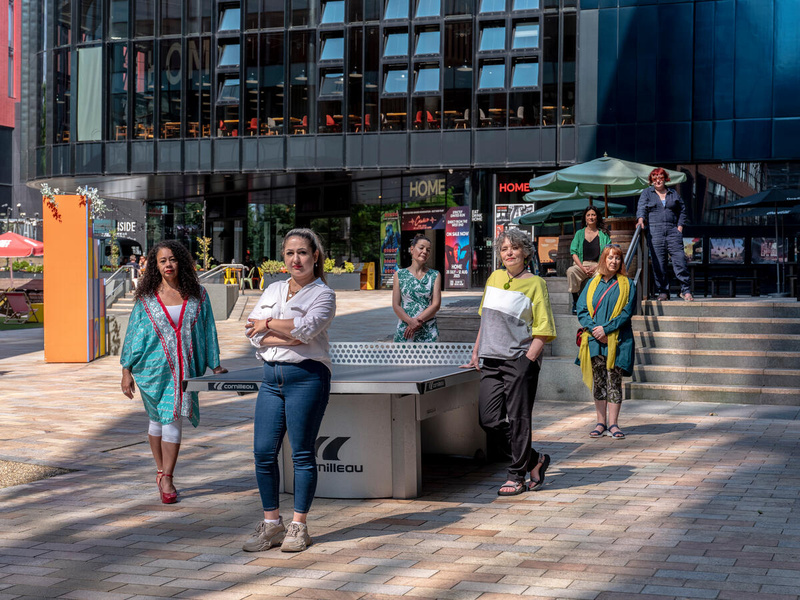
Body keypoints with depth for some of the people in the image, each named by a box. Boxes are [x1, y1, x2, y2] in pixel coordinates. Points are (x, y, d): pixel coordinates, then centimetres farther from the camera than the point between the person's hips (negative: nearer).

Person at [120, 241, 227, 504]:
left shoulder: (198, 296, 6)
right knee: (157, 419, 9)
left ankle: (166, 479, -5)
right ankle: (161, 471, 24)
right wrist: (126, 370, 4)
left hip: (184, 369, 0)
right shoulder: (146, 298, 4)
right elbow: (133, 333, 7)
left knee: (173, 420, -7)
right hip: (153, 368, 1)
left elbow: (208, 331, 11)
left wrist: (215, 364, 11)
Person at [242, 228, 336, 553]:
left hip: (307, 376, -5)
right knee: (263, 451, 1)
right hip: (272, 377, 5)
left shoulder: (323, 294, 1)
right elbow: (254, 334, 4)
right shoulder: (272, 291, 16)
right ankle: (271, 524, 14)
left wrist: (269, 324, -5)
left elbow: (307, 328, -17)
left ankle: (299, 526, 11)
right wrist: (293, 336, -10)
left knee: (302, 453, 0)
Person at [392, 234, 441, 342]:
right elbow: (396, 305, 1)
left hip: (428, 333, 0)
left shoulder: (435, 275, 8)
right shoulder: (399, 275, 7)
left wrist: (418, 321, -13)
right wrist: (411, 321, -16)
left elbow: (436, 304, 0)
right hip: (404, 332, 0)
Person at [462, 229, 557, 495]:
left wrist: (528, 359, -13)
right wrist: (476, 353, 20)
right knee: (489, 420, 1)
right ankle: (534, 460, 17)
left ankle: (517, 477, 10)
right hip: (492, 361, 6)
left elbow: (544, 330, -5)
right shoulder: (495, 278, 15)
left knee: (517, 419, -2)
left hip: (520, 360, -6)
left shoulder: (535, 284, -3)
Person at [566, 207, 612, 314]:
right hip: (581, 264, 1)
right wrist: (583, 268, -10)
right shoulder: (579, 233, 15)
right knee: (571, 271, -34)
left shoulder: (603, 234, 12)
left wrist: (596, 267, -12)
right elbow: (574, 253, 6)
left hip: (598, 266, -1)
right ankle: (575, 302, -24)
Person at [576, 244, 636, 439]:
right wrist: (594, 329, -10)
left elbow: (626, 312, -4)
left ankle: (613, 424, 0)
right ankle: (601, 423, 10)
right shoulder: (592, 284, 12)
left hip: (617, 340, -2)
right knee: (599, 382, 5)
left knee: (614, 382, -3)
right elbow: (581, 310, 6)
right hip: (595, 340, 2)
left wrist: (606, 328, -14)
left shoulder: (627, 285, 5)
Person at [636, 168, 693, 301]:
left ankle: (686, 291, -3)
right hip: (654, 232, -1)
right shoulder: (647, 193, 12)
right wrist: (641, 219, -21)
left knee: (679, 260, -7)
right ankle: (663, 292, 4)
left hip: (673, 231, 1)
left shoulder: (673, 194, 17)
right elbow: (641, 208, -1)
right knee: (658, 263, -3)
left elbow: (682, 210, 21)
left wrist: (680, 226, 8)